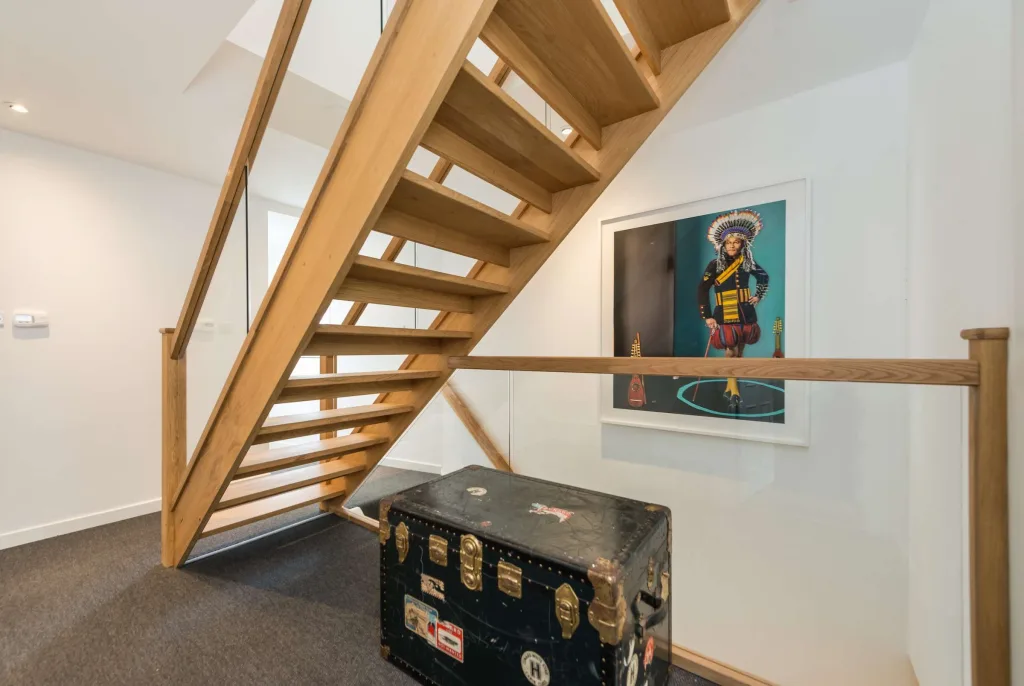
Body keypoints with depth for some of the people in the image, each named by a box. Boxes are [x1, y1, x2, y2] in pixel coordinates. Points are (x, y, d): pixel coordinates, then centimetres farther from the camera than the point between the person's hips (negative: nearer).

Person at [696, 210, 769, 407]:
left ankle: (730, 387, 22)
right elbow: (702, 290, -9)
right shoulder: (715, 264, -6)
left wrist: (759, 296, 10)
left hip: (746, 313, 4)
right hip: (724, 314, -4)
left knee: (739, 352, 9)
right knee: (731, 351, -10)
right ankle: (734, 389, -2)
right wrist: (707, 316, -13)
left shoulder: (748, 262, 4)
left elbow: (764, 277, 24)